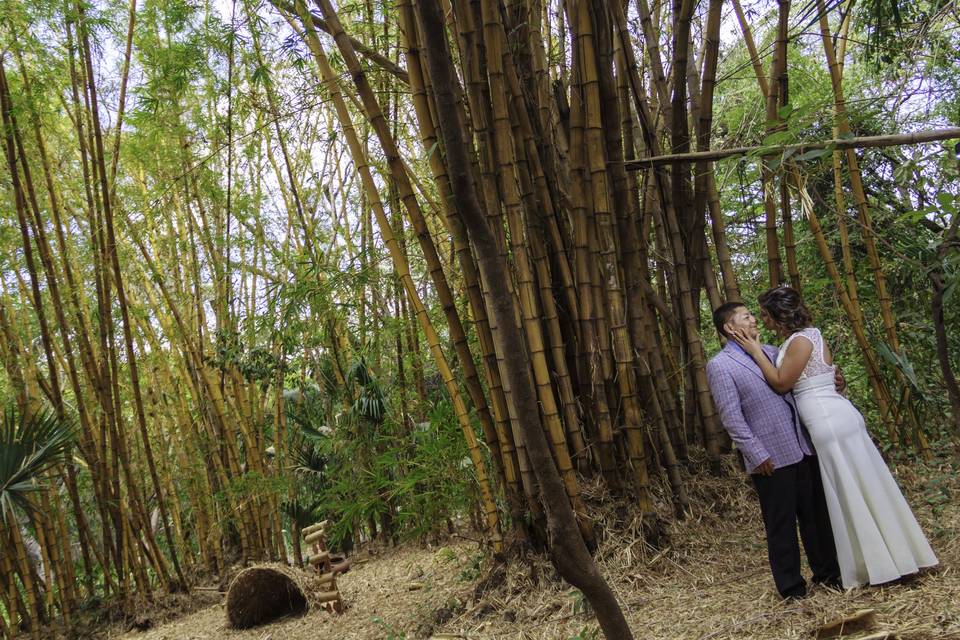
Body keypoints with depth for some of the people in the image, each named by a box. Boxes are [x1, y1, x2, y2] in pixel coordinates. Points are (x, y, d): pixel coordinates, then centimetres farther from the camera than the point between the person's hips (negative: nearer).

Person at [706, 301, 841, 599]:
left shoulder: (770, 351, 13)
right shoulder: (719, 366, -7)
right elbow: (731, 417, -11)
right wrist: (757, 455, -15)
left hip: (804, 448, 6)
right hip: (771, 459, -6)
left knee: (817, 515, 16)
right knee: (781, 525, 5)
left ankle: (827, 572, 33)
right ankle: (791, 587, 19)